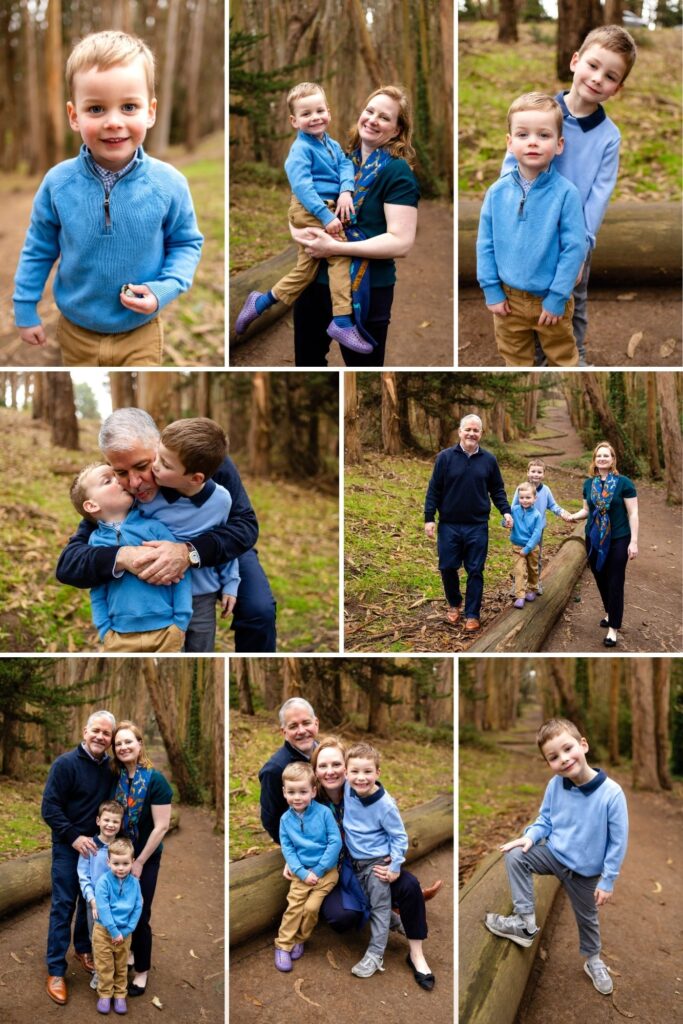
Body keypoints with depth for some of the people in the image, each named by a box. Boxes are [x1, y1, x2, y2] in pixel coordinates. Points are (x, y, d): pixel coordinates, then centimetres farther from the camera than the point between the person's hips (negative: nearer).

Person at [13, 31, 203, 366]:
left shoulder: (168, 184, -17)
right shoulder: (58, 184, -14)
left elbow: (186, 243, -2)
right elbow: (38, 249, 1)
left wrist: (164, 289, -18)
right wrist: (25, 310, 4)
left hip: (140, 334, -1)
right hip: (76, 332, 2)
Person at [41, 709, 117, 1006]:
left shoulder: (110, 766, 0)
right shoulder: (66, 763, -17)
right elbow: (49, 807, -17)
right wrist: (74, 837, -23)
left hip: (97, 845, 5)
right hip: (68, 846, -5)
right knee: (63, 905, -2)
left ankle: (83, 948, 36)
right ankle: (55, 970, 6)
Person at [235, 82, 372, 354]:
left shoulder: (331, 144, 14)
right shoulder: (301, 149, -13)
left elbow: (346, 164, 4)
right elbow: (302, 186, -22)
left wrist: (346, 190, -17)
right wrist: (326, 216, -29)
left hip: (327, 207, 9)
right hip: (310, 209, -9)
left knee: (306, 267, 14)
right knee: (341, 255, -15)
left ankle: (261, 302, 26)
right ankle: (342, 321, -15)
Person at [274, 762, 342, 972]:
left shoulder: (324, 813, -15)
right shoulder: (286, 819, -5)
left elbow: (335, 842, -14)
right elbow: (287, 849, -2)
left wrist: (318, 871, -14)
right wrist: (302, 873, -14)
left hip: (326, 871, -2)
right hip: (301, 872, 2)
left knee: (311, 907, -10)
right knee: (294, 907, -1)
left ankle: (299, 940, 14)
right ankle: (283, 946, 13)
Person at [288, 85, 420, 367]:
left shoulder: (397, 171, -10)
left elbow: (401, 242, -20)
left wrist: (335, 247, -22)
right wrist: (296, 229, -6)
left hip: (365, 290, -6)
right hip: (314, 280, 7)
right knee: (306, 359, 18)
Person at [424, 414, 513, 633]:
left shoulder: (489, 460, 4)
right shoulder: (445, 457, -2)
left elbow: (497, 490, 12)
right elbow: (434, 490, -1)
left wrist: (505, 511, -2)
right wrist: (429, 518, -6)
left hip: (477, 527, 1)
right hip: (449, 525, -1)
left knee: (475, 571, 3)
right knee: (447, 567, 5)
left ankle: (472, 614, 13)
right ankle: (454, 604, 30)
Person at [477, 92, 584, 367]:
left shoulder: (566, 193, -16)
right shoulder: (497, 192, -8)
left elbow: (573, 248, -14)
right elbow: (485, 244, -1)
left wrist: (557, 297, -14)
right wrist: (491, 290, -3)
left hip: (550, 299, -3)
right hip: (509, 298, 3)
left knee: (562, 357, 16)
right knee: (514, 357, 21)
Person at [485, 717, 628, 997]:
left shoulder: (611, 793, -30)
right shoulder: (555, 785, -18)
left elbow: (618, 841, -19)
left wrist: (608, 881, -14)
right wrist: (531, 836, -20)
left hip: (586, 870, -2)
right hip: (555, 853, 2)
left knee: (587, 918, 19)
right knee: (514, 856, -22)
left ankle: (593, 961, 49)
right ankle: (527, 923, -12)